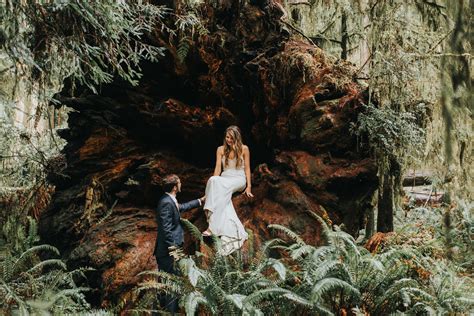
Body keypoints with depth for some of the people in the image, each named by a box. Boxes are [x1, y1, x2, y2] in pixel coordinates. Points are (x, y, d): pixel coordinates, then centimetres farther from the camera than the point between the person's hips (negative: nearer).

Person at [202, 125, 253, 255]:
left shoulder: (244, 149, 5)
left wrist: (249, 186, -5)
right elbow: (218, 168, 4)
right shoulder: (221, 149, 12)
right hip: (224, 179, 2)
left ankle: (212, 226, -41)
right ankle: (230, 233, -42)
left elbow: (247, 168, 5)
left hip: (239, 180, -2)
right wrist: (214, 183, -10)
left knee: (221, 191, -36)